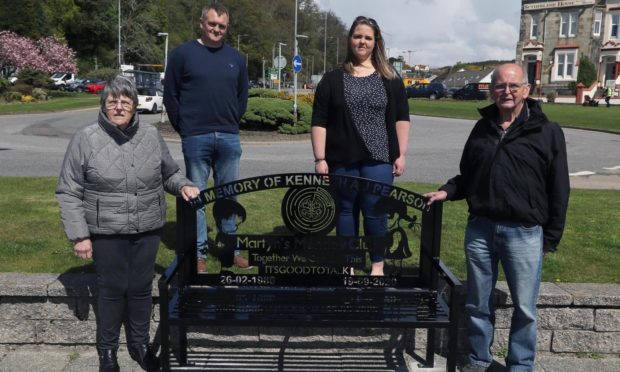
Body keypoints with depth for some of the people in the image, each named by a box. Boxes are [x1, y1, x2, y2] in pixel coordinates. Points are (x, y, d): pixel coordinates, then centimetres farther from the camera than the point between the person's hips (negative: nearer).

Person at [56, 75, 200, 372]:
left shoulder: (151, 136, 2)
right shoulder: (85, 139, -8)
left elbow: (170, 173, 15)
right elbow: (68, 193, -5)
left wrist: (183, 186, -7)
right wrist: (79, 235, -10)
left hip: (148, 231, 3)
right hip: (106, 233, -3)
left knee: (141, 289, 14)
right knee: (111, 290, 8)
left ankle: (140, 345, 34)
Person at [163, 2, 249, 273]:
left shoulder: (236, 58, 11)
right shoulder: (183, 54, 0)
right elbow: (170, 96, 1)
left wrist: (231, 125, 11)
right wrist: (185, 129, 2)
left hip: (229, 138, 3)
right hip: (196, 139, -3)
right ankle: (198, 252, 12)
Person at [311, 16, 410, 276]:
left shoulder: (391, 79, 7)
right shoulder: (333, 79, 4)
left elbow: (401, 118, 8)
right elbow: (319, 121, 1)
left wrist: (401, 154, 0)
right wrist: (320, 159, -5)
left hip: (378, 159, 0)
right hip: (342, 159, 0)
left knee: (375, 211, -1)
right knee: (346, 210, 8)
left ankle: (377, 264, 16)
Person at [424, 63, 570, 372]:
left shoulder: (547, 132, -3)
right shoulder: (482, 128, 10)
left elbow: (558, 190, -2)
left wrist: (551, 239, -3)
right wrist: (447, 192, 0)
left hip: (524, 234, -3)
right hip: (480, 229, 4)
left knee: (524, 308, 8)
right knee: (477, 303, 13)